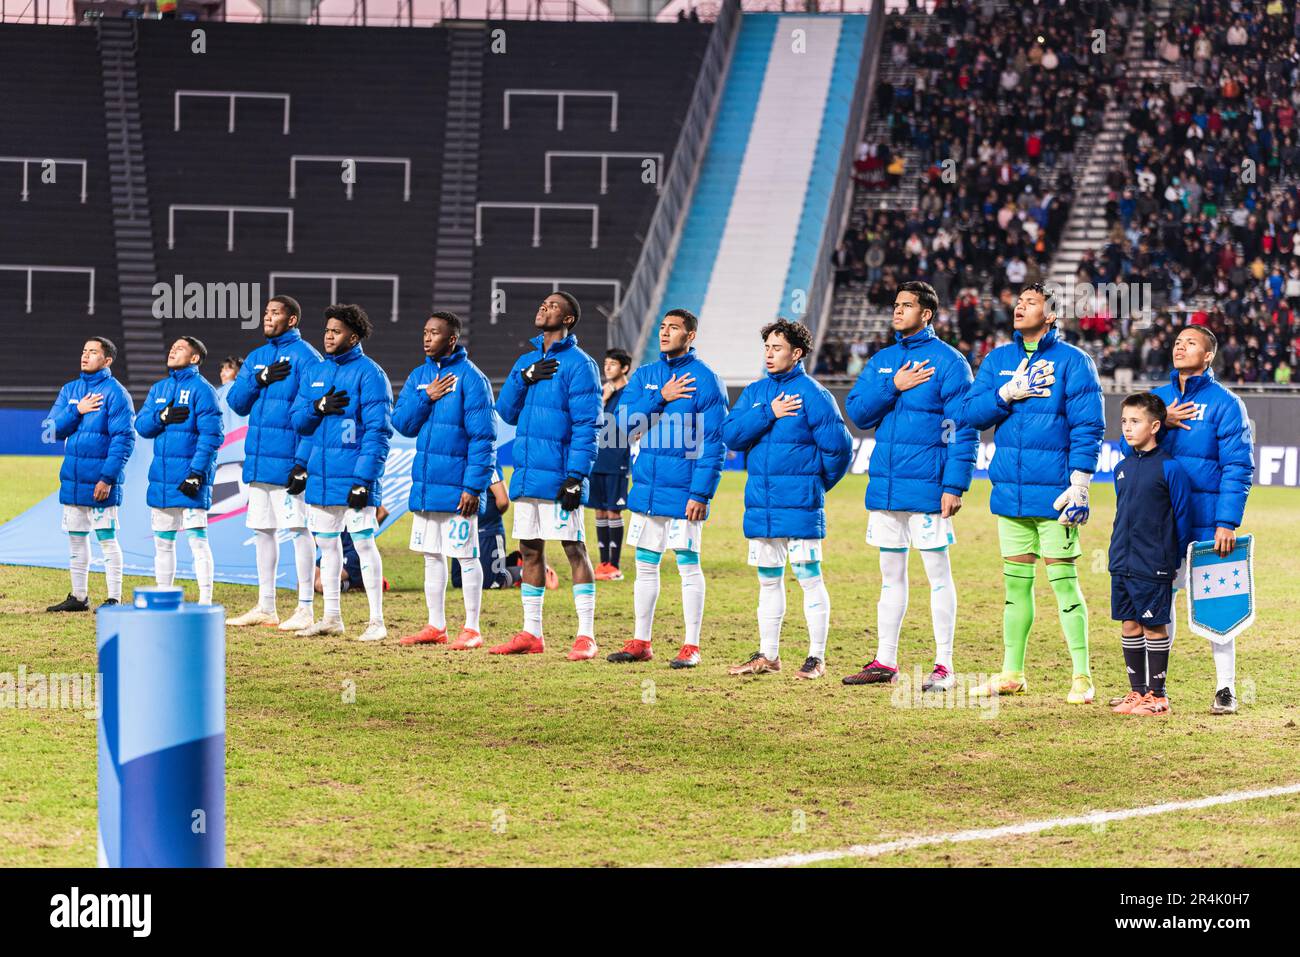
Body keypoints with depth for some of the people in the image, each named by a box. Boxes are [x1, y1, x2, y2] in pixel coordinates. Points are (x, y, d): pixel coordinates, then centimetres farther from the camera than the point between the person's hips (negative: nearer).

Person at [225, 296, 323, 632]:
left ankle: (306, 610, -2)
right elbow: (235, 401, 10)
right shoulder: (256, 358, 16)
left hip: (287, 462, -8)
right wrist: (260, 379, -8)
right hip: (257, 460, 8)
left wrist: (303, 462, -18)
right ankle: (265, 607, 19)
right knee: (262, 531, 11)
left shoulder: (305, 357, -7)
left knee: (297, 530, -5)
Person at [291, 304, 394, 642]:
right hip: (319, 477, 7)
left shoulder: (369, 373, -8)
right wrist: (320, 406, -10)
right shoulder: (313, 373, 13)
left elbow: (378, 430, -13)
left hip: (353, 476, -7)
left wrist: (364, 479, -19)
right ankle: (331, 617, 23)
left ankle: (376, 622, -1)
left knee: (364, 543, -6)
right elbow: (299, 420, 12)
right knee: (327, 544, 13)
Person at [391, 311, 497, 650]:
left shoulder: (471, 378, -9)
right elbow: (401, 423, 6)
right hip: (424, 483, 7)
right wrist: (426, 397, -10)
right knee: (431, 556, 12)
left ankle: (472, 629, 5)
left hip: (457, 487, -7)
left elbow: (483, 436, -13)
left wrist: (474, 486, -18)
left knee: (466, 556, -1)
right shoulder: (418, 376, 11)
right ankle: (436, 626, 19)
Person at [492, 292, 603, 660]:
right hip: (525, 475, 7)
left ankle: (586, 636, -6)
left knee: (574, 549, -6)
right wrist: (524, 378, -6)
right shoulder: (525, 361, 16)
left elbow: (586, 425, -12)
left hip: (559, 478, -7)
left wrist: (576, 475, -19)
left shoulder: (578, 364, -6)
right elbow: (506, 412, 11)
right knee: (530, 551, 10)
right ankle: (531, 633, 16)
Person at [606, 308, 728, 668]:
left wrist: (701, 494, -17)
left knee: (688, 565, -2)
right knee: (645, 565, 10)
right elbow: (624, 418, -2)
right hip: (646, 487, 6)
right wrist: (661, 398, -13)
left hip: (683, 491, -6)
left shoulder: (705, 380, -6)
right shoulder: (645, 376, 11)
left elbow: (713, 443, -10)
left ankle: (691, 646, 3)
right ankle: (641, 641, 17)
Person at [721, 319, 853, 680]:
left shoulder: (811, 393, -6)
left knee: (809, 575, -4)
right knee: (768, 579, 12)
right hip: (760, 501, 6)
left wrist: (819, 482, 5)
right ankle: (768, 655, 20)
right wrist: (769, 414, -11)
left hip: (799, 502, -6)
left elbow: (838, 445, -7)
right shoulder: (755, 392, 12)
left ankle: (816, 657, 0)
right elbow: (731, 434, 0)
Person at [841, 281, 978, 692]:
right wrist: (893, 387, -11)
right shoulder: (882, 361, 13)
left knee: (938, 573, -2)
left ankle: (944, 666, 1)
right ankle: (885, 662, 18)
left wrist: (954, 486, -16)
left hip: (927, 486, -6)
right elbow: (857, 411, 5)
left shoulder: (948, 362, -6)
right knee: (891, 574, 12)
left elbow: (963, 428, -10)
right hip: (885, 486, 6)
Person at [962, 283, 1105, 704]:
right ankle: (1011, 673, 19)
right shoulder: (998, 360, 12)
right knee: (1015, 582, 11)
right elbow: (972, 413, 5)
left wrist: (1079, 484, -15)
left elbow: (1087, 427, -8)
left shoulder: (1072, 362, -4)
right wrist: (1008, 393, -12)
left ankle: (1082, 676, -2)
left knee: (1063, 580, -6)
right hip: (1010, 491, 5)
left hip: (1054, 493, -5)